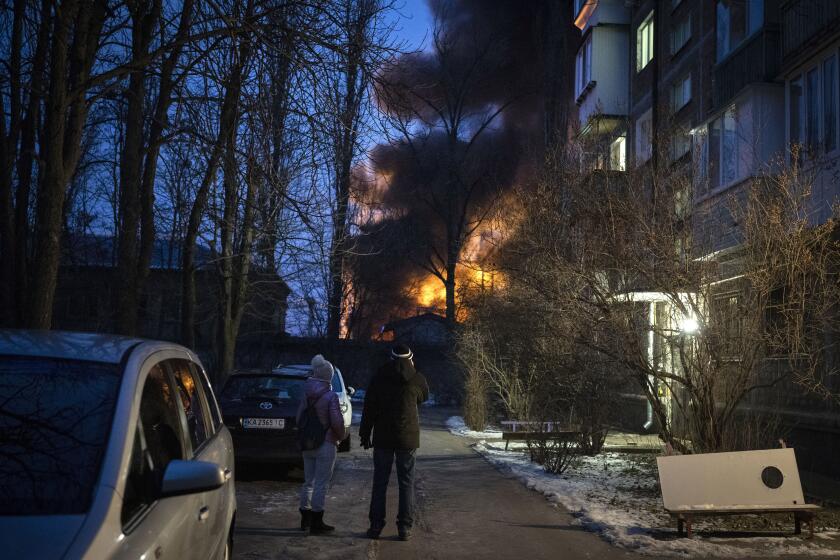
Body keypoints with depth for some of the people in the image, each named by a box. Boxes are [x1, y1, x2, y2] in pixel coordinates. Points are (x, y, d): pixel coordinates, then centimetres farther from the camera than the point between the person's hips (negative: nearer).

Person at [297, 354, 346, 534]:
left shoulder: (307, 395, 3)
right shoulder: (330, 396, -15)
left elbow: (299, 418, 10)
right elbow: (337, 422, -17)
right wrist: (341, 437, 2)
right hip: (326, 444, -6)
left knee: (308, 482, 16)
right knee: (321, 484, 0)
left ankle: (305, 519, 24)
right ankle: (316, 523, 2)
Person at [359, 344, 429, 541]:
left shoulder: (379, 377, 0)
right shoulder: (416, 378, -2)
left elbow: (369, 408, 0)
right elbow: (423, 397, 19)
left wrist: (365, 434, 7)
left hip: (383, 437, 1)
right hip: (408, 438, 0)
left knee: (380, 482, 7)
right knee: (406, 483, 5)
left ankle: (376, 525, 7)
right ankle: (405, 527, 3)